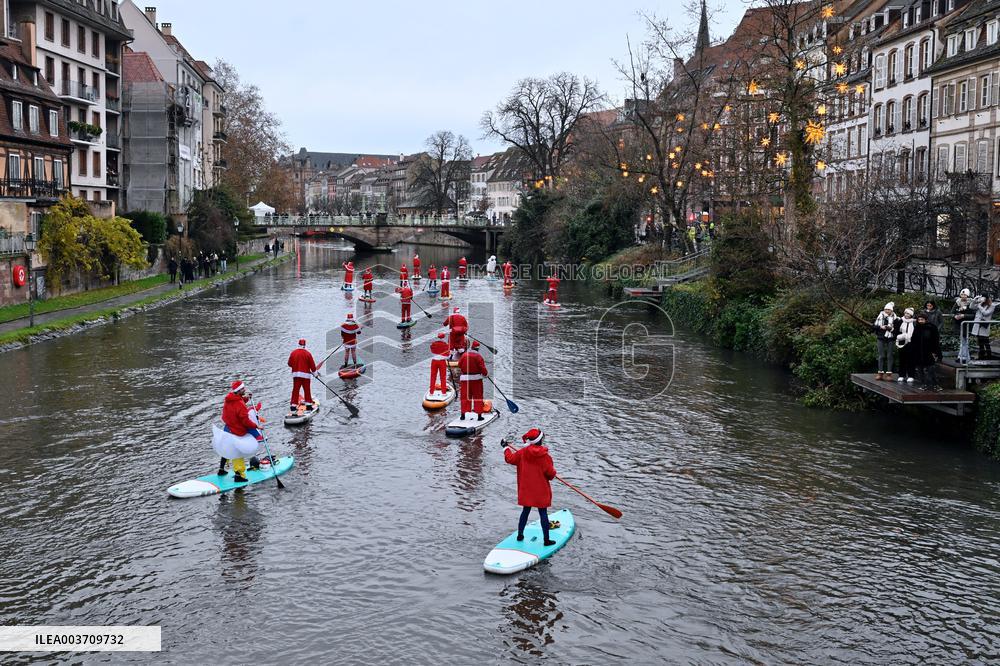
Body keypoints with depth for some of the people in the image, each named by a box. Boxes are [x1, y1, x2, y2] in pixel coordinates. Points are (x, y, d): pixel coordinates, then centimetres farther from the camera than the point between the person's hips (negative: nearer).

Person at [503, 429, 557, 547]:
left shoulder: (522, 453, -8)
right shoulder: (545, 456, -16)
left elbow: (510, 458, 6)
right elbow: (551, 473, -16)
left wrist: (506, 447, 22)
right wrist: (553, 473, 9)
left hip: (526, 490, 3)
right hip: (541, 491, -3)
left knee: (525, 511, 18)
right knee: (543, 513, 4)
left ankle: (520, 535, 26)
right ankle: (546, 539, 8)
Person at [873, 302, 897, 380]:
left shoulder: (894, 318, 2)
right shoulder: (880, 317, 6)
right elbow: (874, 327, 5)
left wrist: (891, 328, -17)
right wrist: (880, 327, -10)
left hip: (890, 339, -1)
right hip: (881, 338, 1)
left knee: (889, 356, 0)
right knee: (881, 356, 2)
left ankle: (889, 373, 4)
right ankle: (880, 372, 6)